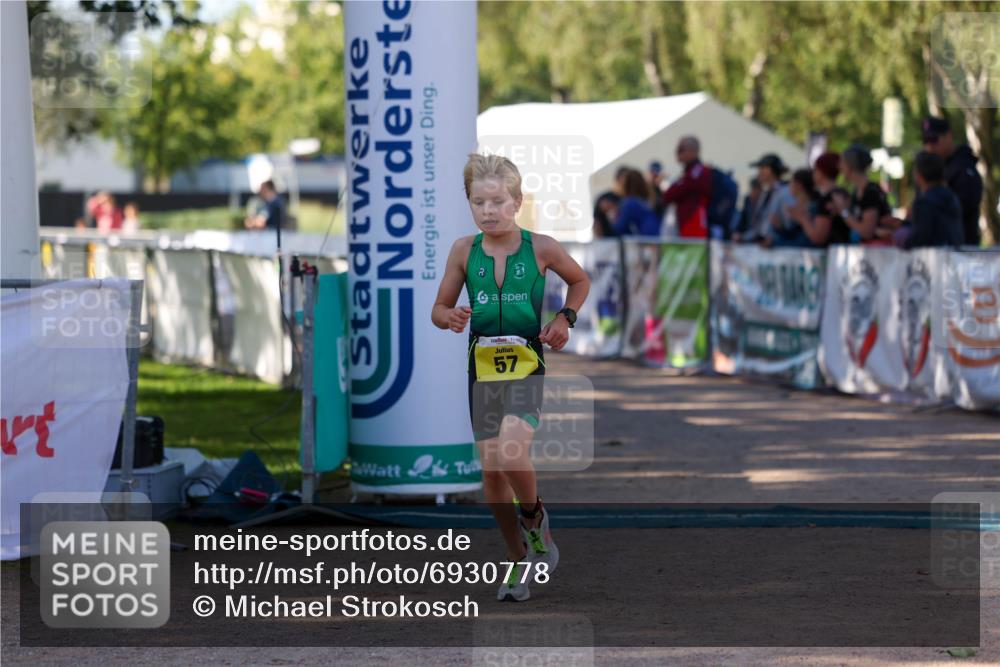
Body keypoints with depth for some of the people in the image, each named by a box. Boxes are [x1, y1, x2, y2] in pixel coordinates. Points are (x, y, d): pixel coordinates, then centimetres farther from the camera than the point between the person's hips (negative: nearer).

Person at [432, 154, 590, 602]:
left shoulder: (541, 247, -5)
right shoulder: (464, 251, 0)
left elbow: (580, 280, 14)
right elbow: (438, 310, 8)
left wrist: (565, 318, -1)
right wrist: (451, 318, -15)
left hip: (527, 366, -3)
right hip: (483, 367, 3)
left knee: (510, 452, -25)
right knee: (491, 470, 6)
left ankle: (534, 516, 6)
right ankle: (518, 560, 25)